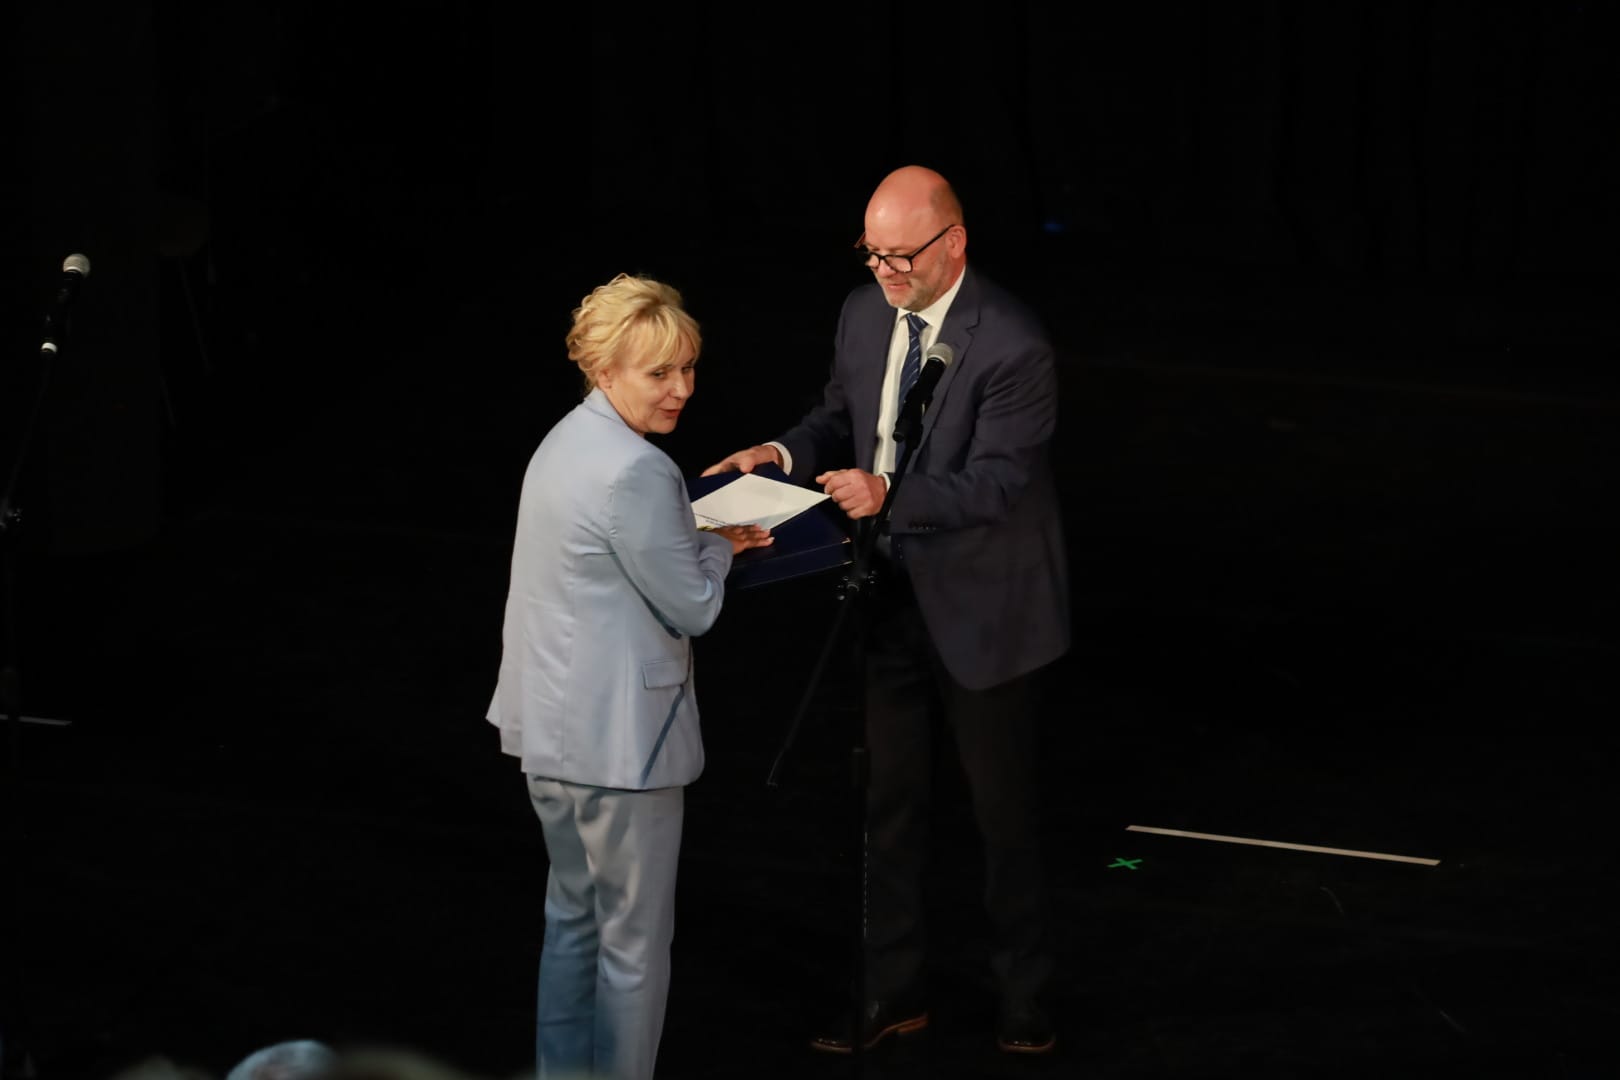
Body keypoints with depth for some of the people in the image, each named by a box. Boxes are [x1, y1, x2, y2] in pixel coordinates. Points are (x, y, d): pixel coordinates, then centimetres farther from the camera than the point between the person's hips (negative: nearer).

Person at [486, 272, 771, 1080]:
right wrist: (721, 545, 2)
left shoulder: (565, 442, 8)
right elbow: (692, 607, -15)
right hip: (618, 737, -10)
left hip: (551, 727, 10)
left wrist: (703, 544, 11)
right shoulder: (634, 472, -22)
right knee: (634, 940, 3)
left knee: (573, 916, 20)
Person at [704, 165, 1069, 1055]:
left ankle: (1023, 995, 26)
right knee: (888, 802, 15)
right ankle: (893, 991, 28)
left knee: (1002, 809, 9)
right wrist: (786, 454, -7)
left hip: (978, 608, -6)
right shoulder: (864, 315, -1)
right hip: (890, 598, 6)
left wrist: (888, 494, -37)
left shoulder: (1012, 344, -23)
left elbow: (996, 483, -25)